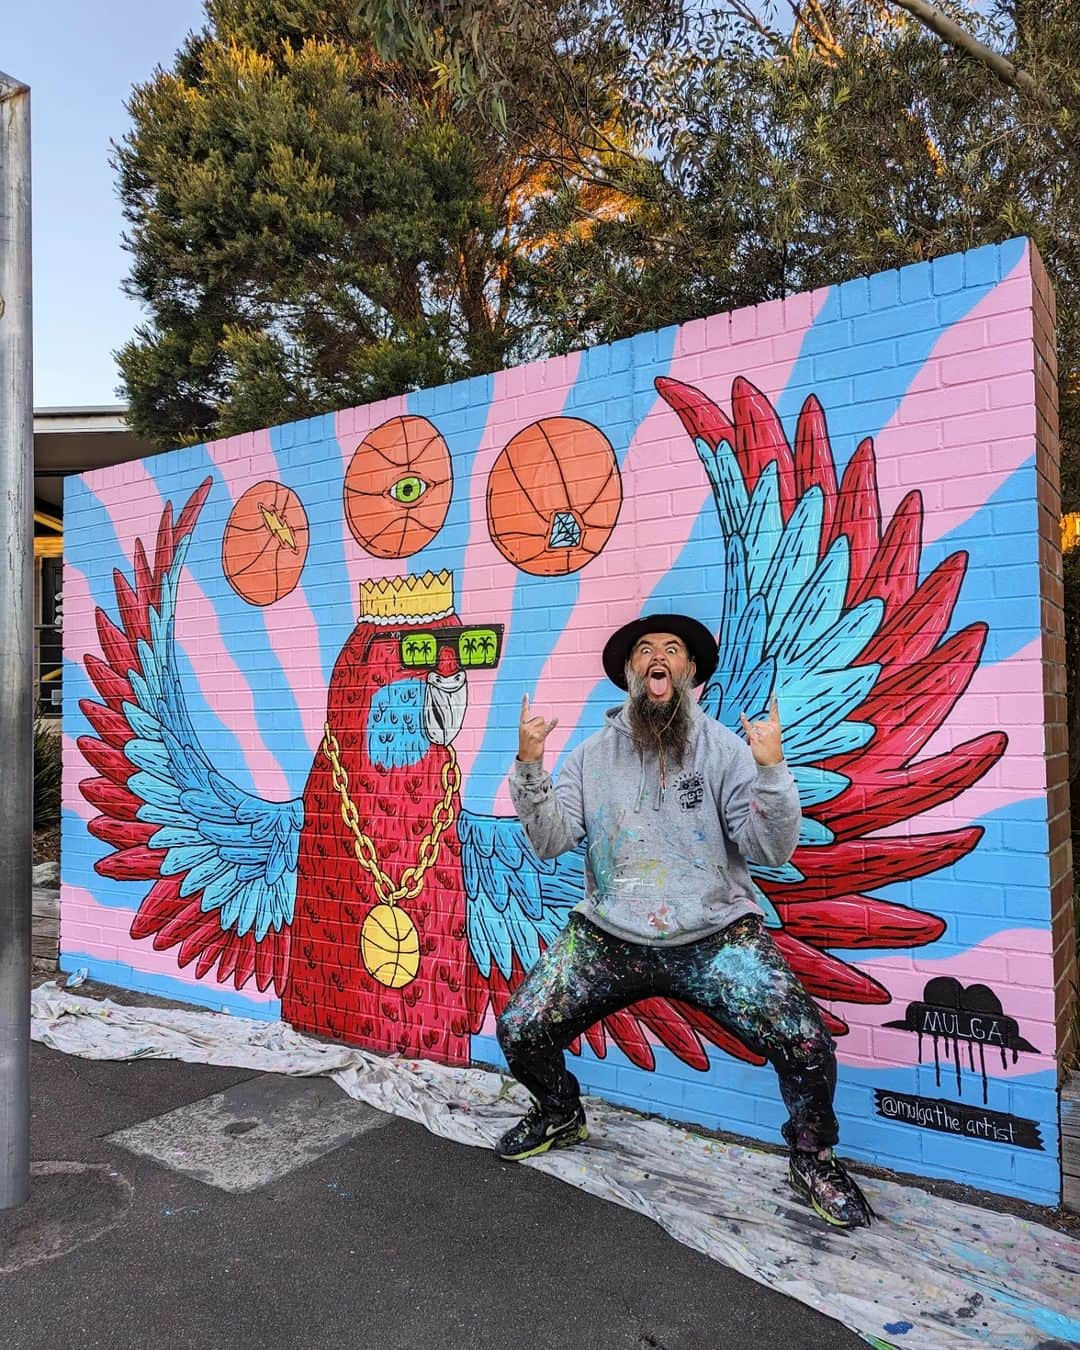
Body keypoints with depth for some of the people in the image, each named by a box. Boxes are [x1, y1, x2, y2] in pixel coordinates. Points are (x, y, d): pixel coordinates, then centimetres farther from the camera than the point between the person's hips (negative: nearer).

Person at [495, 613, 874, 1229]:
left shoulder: (725, 747, -3)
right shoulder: (594, 754, 4)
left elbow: (773, 850, -9)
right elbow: (550, 842, -2)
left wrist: (772, 769, -24)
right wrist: (530, 767, -15)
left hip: (716, 935, -2)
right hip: (611, 935, 2)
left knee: (807, 1042, -18)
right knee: (520, 1028, -6)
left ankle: (813, 1157, 15)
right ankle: (561, 1114, 29)